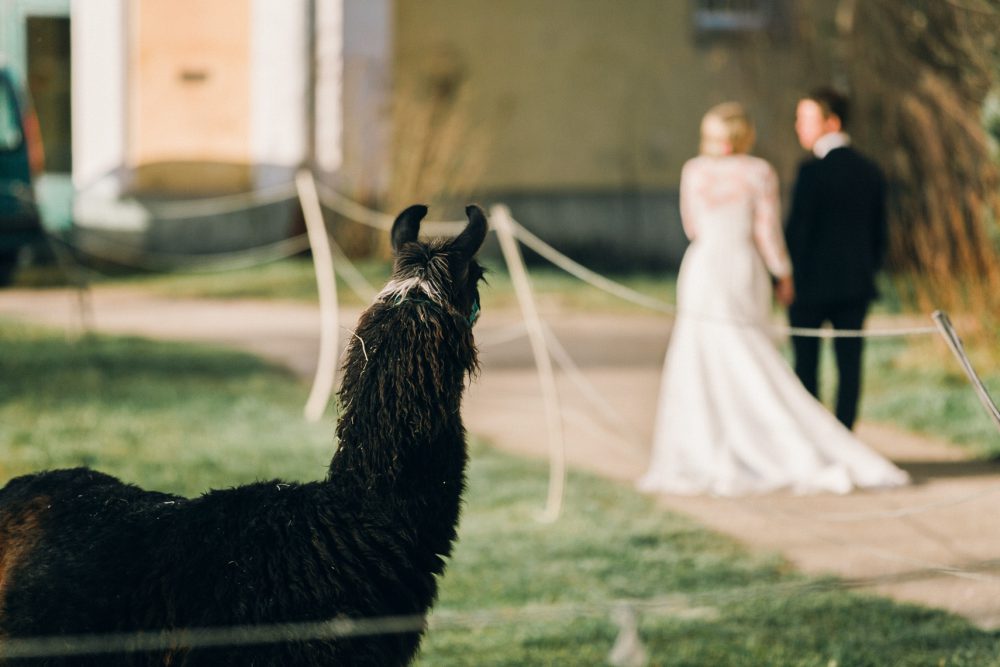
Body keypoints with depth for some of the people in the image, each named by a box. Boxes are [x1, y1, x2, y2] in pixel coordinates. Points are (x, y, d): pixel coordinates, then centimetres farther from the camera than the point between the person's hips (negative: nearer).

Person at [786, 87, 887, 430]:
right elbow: (879, 233, 11)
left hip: (812, 285, -6)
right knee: (849, 363, 5)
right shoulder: (870, 171, 7)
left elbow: (797, 230, -14)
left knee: (806, 364, 3)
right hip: (856, 284, 6)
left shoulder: (813, 171, -14)